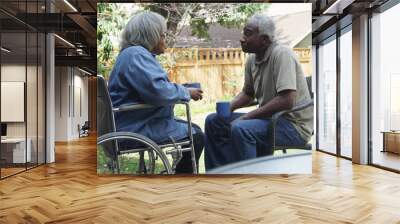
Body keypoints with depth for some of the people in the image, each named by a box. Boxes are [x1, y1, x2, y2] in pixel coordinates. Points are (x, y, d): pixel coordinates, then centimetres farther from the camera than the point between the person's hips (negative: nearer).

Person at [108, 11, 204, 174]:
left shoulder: (138, 54, 18)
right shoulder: (136, 54, -17)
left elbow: (153, 88, 21)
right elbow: (158, 90, -30)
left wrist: (184, 91, 10)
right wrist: (186, 92, -14)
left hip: (138, 123, 11)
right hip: (135, 130, -11)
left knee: (194, 129, 13)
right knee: (196, 137, -8)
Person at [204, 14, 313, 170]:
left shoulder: (281, 54, -19)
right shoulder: (252, 59, 4)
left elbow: (286, 101, -28)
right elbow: (247, 93, 19)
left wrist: (246, 117, -22)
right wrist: (228, 108, -1)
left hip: (293, 124, -8)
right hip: (269, 118, 9)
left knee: (240, 128, -32)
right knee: (213, 121, 5)